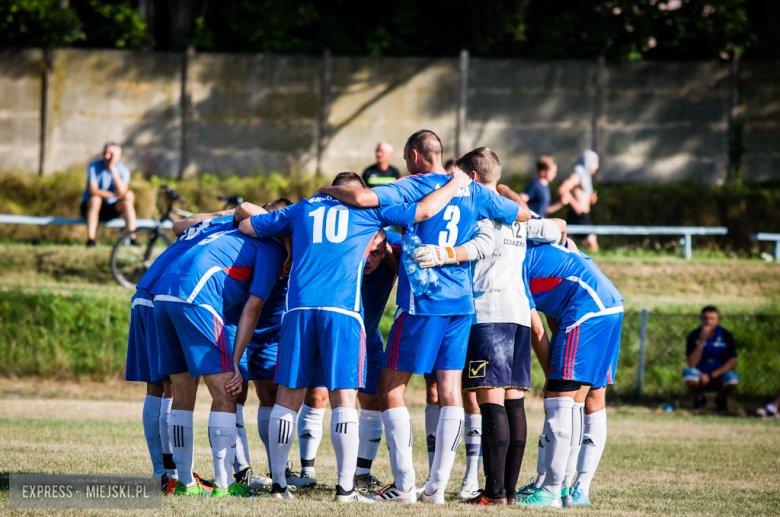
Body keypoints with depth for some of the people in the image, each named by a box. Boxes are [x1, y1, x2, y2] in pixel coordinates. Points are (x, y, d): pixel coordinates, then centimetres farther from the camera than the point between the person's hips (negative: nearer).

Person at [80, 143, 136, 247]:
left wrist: (113, 169, -27)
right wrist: (114, 195, -20)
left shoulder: (123, 170, -6)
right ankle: (90, 239, -37)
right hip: (91, 207, -3)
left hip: (111, 210, 3)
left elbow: (122, 191, -24)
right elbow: (93, 190, -23)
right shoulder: (94, 167, -12)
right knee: (95, 198, -35)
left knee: (129, 196, -22)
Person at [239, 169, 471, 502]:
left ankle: (278, 483, 9)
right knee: (344, 397, -2)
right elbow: (423, 210, 13)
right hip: (342, 308, -2)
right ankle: (345, 487, -6)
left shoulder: (303, 209, 23)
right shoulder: (368, 207, 17)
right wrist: (455, 185, 29)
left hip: (299, 306, 2)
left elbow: (246, 227, 30)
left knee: (288, 396, 7)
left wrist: (285, 236, 48)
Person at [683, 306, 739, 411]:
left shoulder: (727, 336, -7)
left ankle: (721, 398, 4)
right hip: (700, 375, 0)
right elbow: (692, 364, -18)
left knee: (732, 378, -34)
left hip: (719, 376, 0)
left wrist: (711, 375, -22)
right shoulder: (693, 336, -8)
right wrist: (702, 341, -28)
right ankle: (698, 398, 1)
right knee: (688, 373, -34)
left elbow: (732, 363, -12)